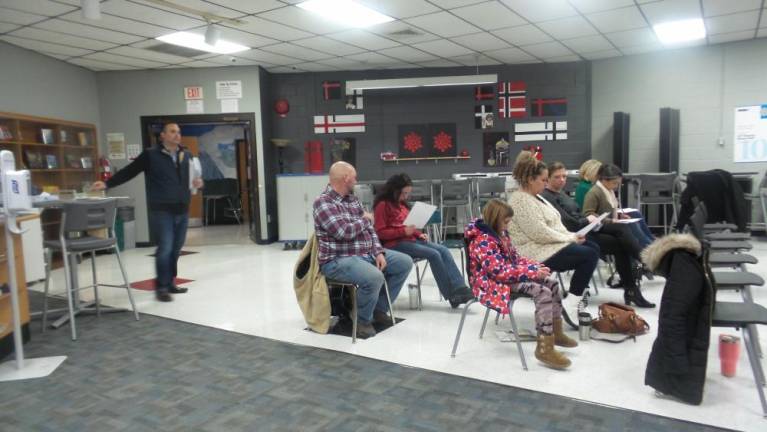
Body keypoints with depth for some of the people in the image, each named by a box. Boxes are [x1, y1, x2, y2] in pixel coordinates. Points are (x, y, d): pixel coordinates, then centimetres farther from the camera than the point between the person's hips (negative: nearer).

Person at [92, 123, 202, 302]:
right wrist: (107, 184, -8)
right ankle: (161, 287, 2)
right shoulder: (151, 155, -2)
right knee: (165, 249, -9)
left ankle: (170, 283, 22)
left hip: (182, 211, 5)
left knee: (175, 250, 11)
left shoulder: (187, 155, 12)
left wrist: (197, 183, 0)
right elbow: (129, 171, -1)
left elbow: (193, 176, 23)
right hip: (161, 211, -5)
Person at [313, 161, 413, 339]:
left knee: (404, 263, 5)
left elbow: (369, 229, 13)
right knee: (374, 277, -35)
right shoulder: (323, 202, -13)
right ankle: (362, 319, -7)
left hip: (366, 254, 9)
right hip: (339, 260, -9)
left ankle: (379, 308, 14)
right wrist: (365, 219, -6)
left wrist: (378, 252, -4)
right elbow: (344, 231, -25)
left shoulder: (353, 199, 14)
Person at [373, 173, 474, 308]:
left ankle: (460, 288, -24)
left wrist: (418, 234, 5)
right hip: (395, 244, -8)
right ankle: (452, 295, -18)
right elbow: (380, 232, -13)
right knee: (433, 254, -24)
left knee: (444, 251, -14)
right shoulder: (383, 205, -7)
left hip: (410, 239, 8)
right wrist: (404, 231, -21)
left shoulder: (401, 203, 18)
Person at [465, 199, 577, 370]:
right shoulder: (483, 241, -23)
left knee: (552, 283, 2)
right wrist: (533, 272, -25)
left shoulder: (501, 233, 8)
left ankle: (556, 332, 14)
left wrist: (537, 266, -2)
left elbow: (515, 257, 16)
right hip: (493, 283, -10)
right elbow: (500, 272, -28)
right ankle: (544, 348, -24)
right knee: (543, 292, -25)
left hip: (509, 275, 10)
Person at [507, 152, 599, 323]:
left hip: (548, 245, 11)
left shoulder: (534, 197, 15)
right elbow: (540, 234, -24)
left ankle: (580, 292, 7)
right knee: (589, 255, -14)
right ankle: (571, 303, -10)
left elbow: (552, 224, 17)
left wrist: (571, 236, 1)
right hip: (536, 253, -11)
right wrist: (570, 238, -13)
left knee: (593, 247, 5)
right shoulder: (521, 200, -19)